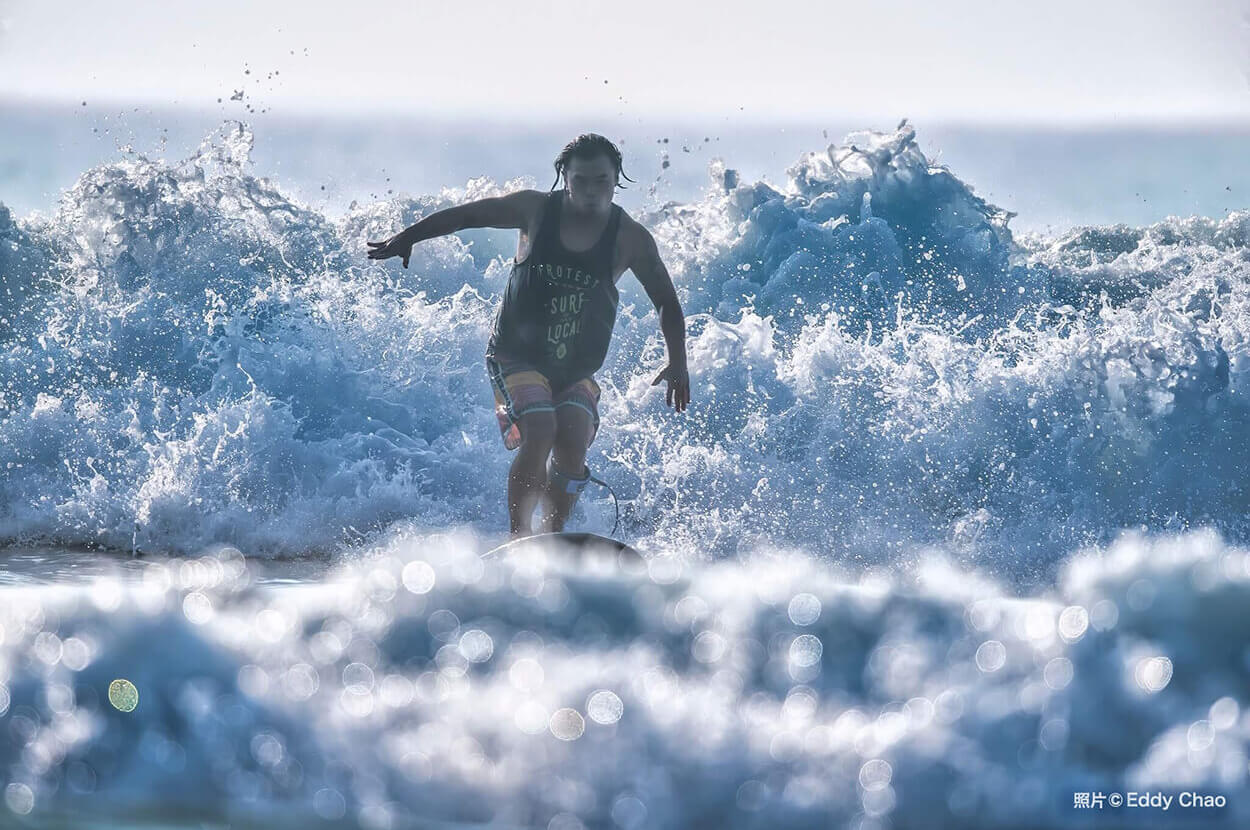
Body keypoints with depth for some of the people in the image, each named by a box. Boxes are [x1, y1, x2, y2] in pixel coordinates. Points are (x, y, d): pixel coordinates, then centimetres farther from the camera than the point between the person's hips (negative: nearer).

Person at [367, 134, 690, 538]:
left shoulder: (630, 239, -7)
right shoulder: (536, 210, -8)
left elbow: (667, 303, 3)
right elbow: (464, 215, 5)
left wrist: (677, 364, -3)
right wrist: (406, 238, 5)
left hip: (577, 368, 2)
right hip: (517, 355, -2)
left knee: (573, 445, -21)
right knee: (539, 430, -25)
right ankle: (519, 538, -17)